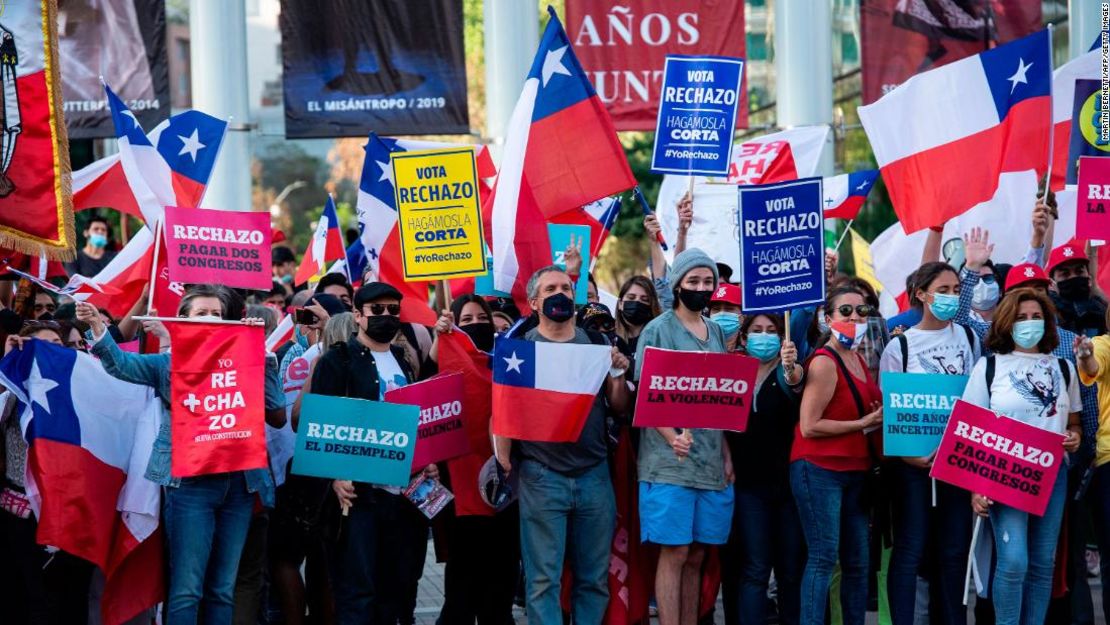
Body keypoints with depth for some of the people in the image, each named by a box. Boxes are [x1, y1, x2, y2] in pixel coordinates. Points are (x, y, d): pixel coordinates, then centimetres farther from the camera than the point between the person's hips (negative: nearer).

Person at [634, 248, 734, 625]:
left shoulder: (715, 333, 15)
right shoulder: (658, 330, -2)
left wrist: (727, 454, 10)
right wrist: (672, 438, -22)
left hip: (711, 462, 5)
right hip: (670, 462, -5)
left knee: (696, 556, 7)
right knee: (674, 552, -7)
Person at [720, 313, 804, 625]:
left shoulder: (789, 373, 3)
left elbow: (796, 389, -21)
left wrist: (792, 371, -43)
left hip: (786, 480, -1)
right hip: (749, 482, 1)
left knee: (792, 569, 0)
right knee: (754, 569, -6)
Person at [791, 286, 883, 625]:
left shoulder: (858, 360, 13)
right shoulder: (824, 363, -12)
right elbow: (809, 426, -17)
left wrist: (880, 418, 7)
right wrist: (864, 424, -14)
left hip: (854, 472, 9)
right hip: (820, 470, -8)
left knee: (857, 562, 9)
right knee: (824, 558, -10)